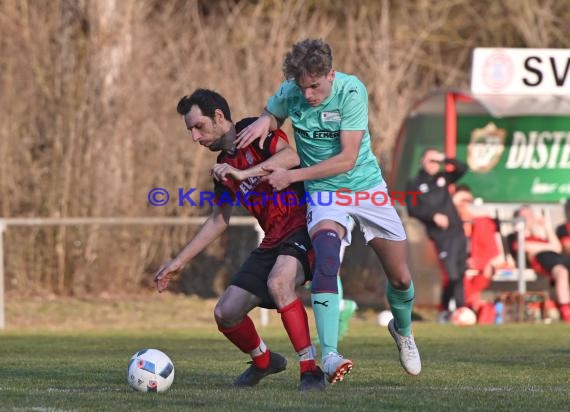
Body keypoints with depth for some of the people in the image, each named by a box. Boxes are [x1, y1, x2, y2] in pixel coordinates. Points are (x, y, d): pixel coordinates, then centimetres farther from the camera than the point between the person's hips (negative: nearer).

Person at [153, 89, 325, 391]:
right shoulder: (223, 165, 16)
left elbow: (292, 156, -26)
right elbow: (218, 220, 26)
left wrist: (244, 174, -30)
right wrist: (180, 261, 25)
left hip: (301, 227, -8)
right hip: (273, 241, 8)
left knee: (278, 282, -36)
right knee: (226, 313, 2)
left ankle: (311, 371, -29)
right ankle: (263, 361, 31)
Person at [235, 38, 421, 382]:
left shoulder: (351, 91, -22)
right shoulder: (289, 93, -13)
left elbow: (347, 158, -24)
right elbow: (273, 115, 12)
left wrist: (291, 176, -26)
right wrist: (263, 122, -14)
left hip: (366, 185, 0)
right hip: (324, 191, 0)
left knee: (401, 278, 7)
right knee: (325, 256, -31)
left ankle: (403, 329, 43)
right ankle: (329, 355, -38)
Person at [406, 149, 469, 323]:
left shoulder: (442, 178, 16)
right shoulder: (414, 184, 4)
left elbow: (463, 168, 14)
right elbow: (412, 210, -4)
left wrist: (445, 159, 1)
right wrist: (433, 216, -15)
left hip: (457, 231, 5)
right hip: (439, 235, -5)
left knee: (460, 273, 3)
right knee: (451, 275, -13)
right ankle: (444, 310, 4)